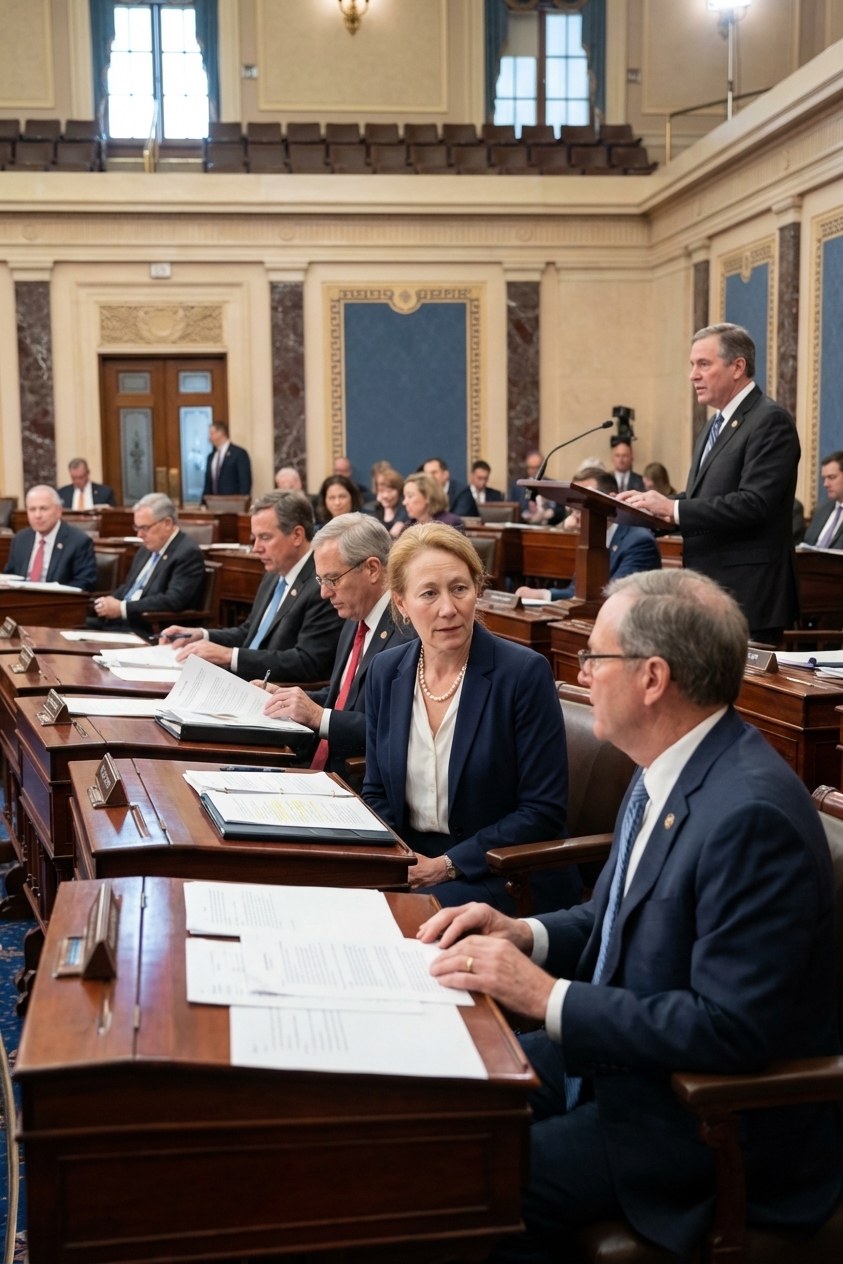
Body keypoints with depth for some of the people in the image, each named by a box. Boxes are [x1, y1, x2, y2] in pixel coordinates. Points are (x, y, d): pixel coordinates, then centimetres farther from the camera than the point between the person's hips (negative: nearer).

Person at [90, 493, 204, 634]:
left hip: (152, 632, -9)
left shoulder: (188, 553, -12)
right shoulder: (147, 548, 16)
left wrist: (123, 608, -20)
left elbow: (173, 601, -21)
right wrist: (109, 603, 0)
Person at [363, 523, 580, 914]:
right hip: (407, 867, 5)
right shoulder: (385, 672, 4)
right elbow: (376, 793, 13)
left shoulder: (525, 673, -11)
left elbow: (543, 812, -10)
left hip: (503, 876, -5)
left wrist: (447, 865, -15)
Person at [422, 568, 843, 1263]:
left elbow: (732, 1029, -29)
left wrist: (548, 996, -26)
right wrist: (525, 935, -2)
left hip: (726, 1121, -9)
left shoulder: (751, 814, -28)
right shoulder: (671, 769, 2)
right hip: (618, 1054, 9)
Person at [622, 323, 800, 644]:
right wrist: (653, 504, 2)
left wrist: (674, 509, -21)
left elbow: (753, 504, -22)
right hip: (709, 592, 9)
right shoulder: (716, 425, 18)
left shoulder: (770, 421, -12)